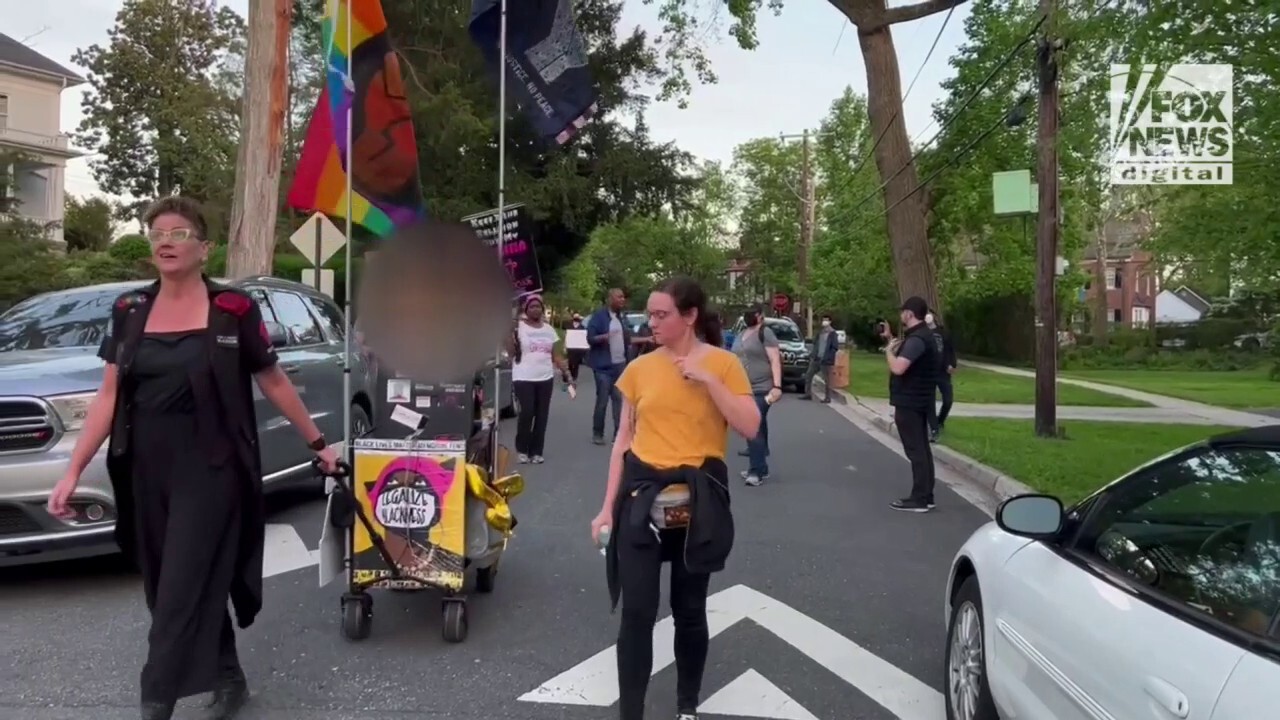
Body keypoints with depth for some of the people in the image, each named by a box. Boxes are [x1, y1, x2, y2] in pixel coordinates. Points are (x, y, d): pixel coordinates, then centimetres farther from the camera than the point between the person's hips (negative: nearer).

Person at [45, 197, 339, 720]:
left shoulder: (233, 310, -5)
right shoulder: (130, 310, 7)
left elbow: (274, 383, 3)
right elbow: (110, 394, 7)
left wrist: (317, 443, 7)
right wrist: (74, 470, 2)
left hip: (209, 470, -5)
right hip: (147, 472, 5)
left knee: (182, 593, -4)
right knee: (188, 587, 14)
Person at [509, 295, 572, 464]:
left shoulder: (548, 329, 12)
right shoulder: (519, 326, -2)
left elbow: (556, 355, 14)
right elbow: (511, 352, -9)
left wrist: (567, 373, 6)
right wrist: (513, 333, -20)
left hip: (545, 378, 5)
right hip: (524, 378, -5)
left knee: (542, 415, 4)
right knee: (527, 412, -13)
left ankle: (536, 451, 14)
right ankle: (522, 449, 6)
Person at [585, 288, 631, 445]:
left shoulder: (621, 317, 13)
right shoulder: (598, 316, -7)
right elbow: (590, 338, -12)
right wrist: (603, 337, -29)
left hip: (620, 364, 6)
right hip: (604, 365, -6)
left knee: (619, 399, 4)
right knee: (602, 400, -3)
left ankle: (619, 433, 8)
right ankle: (597, 433, 10)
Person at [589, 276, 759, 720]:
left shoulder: (723, 363, -1)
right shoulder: (640, 369, 5)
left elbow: (750, 428, -10)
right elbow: (623, 440, 8)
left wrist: (708, 380, -17)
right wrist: (608, 506, 7)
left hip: (697, 499, -1)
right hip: (642, 496, 1)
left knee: (689, 610, 11)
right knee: (636, 611, -1)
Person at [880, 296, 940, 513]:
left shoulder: (917, 339, -20)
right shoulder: (920, 335, 14)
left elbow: (897, 368, -30)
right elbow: (904, 358, 22)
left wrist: (888, 348, -13)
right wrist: (891, 338, 15)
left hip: (909, 402, -11)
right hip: (917, 401, 11)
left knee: (915, 450, -7)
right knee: (921, 448, 13)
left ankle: (919, 499, -4)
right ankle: (925, 496, 19)